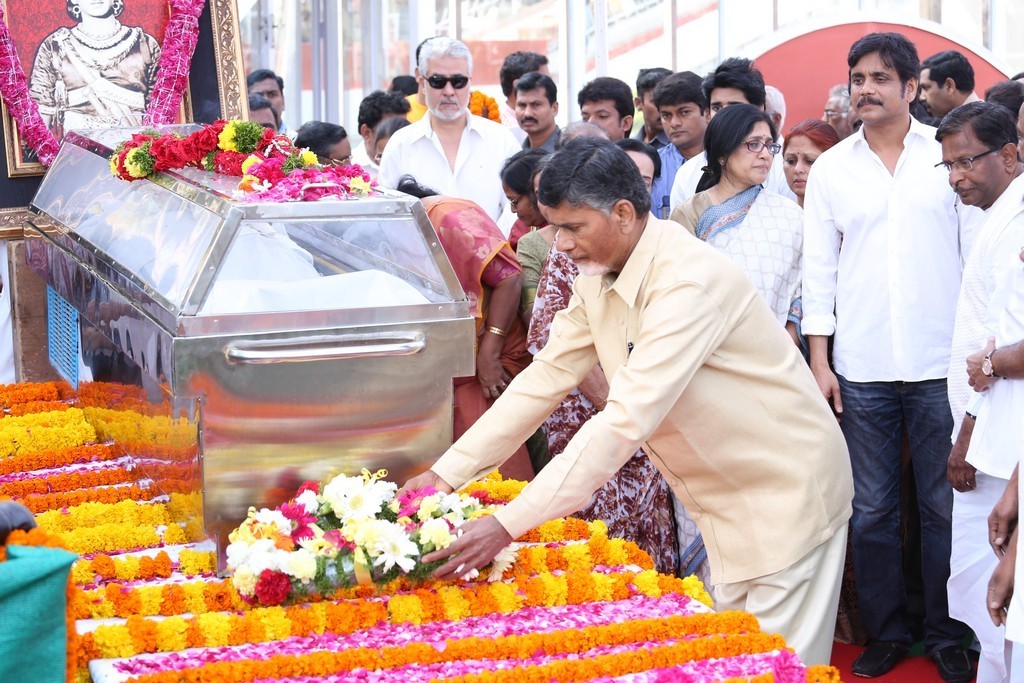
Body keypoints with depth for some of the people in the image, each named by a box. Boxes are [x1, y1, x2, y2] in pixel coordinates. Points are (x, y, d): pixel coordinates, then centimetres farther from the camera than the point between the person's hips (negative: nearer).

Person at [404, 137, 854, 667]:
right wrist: (446, 473, -4)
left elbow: (627, 421, -35)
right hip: (724, 500, 9)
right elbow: (546, 378, 3)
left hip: (784, 492, -8)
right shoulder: (598, 276, -1)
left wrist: (508, 524, -37)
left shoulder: (688, 282, -30)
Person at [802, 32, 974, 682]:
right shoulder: (831, 169, 7)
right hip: (861, 369, 2)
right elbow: (819, 268, 8)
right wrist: (819, 360, 3)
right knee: (872, 509, 7)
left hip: (939, 366, -1)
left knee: (945, 507, 4)